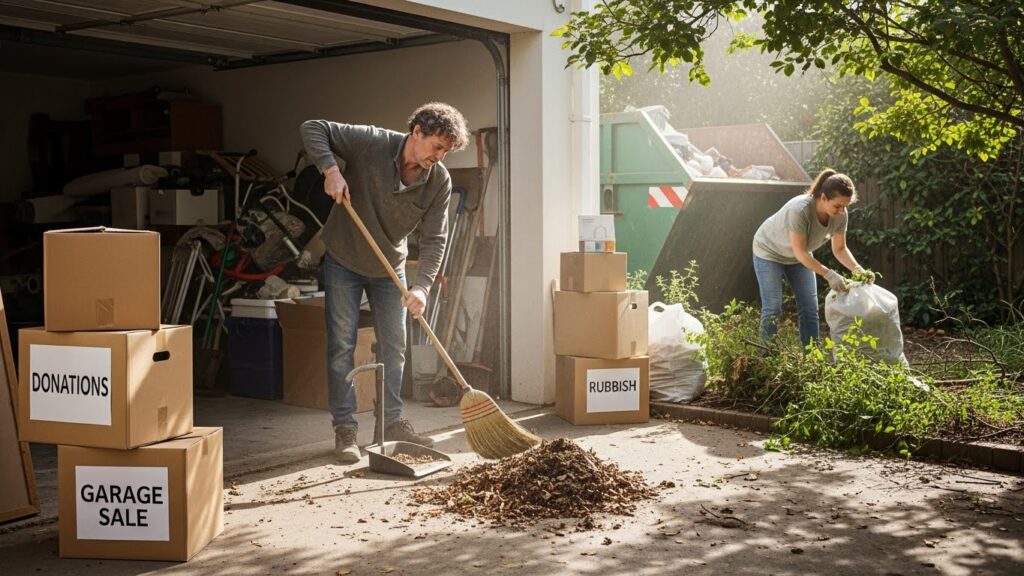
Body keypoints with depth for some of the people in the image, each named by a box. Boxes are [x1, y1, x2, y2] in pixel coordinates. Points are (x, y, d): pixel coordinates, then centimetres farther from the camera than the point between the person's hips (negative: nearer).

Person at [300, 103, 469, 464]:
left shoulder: (439, 181, -15)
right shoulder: (372, 143, -23)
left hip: (390, 267, 3)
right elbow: (312, 129, -19)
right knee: (342, 346, -2)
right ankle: (344, 429, 5)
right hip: (343, 260, -3)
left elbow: (434, 239, -15)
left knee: (394, 348, 7)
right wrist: (330, 168, -35)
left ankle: (390, 423, 20)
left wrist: (422, 286, -27)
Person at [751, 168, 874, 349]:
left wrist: (858, 270, -27)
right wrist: (829, 275, -40)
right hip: (769, 252, -6)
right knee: (772, 309, -8)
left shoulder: (840, 215, -22)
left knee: (810, 308, 1)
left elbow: (840, 249, -11)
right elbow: (800, 252, -34)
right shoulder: (799, 209, -40)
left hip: (799, 257, 6)